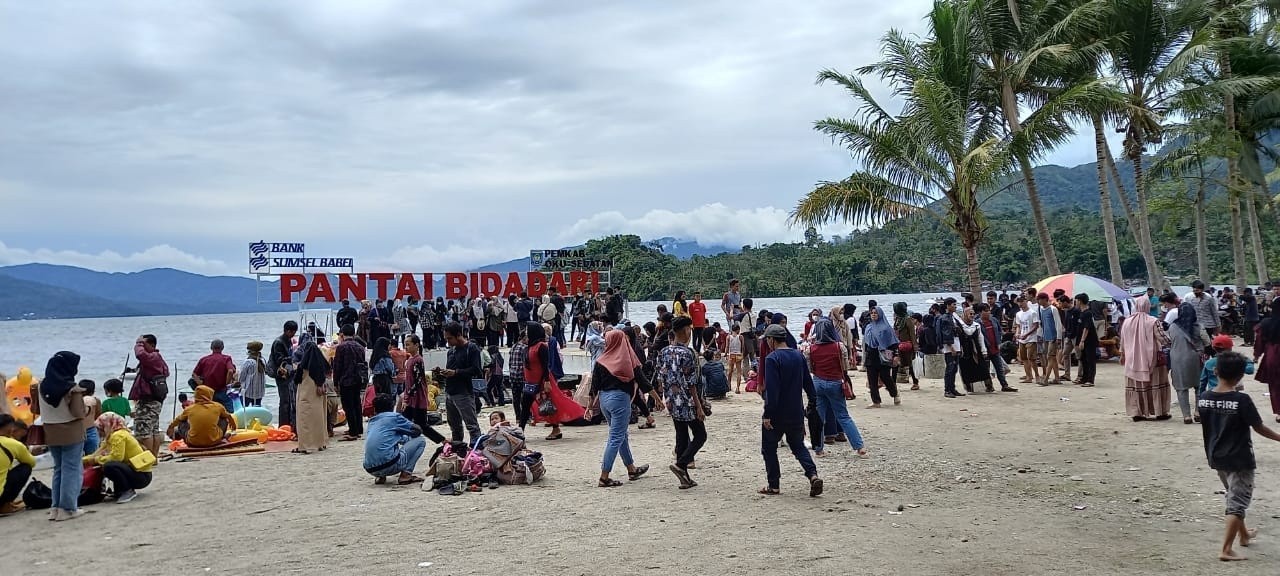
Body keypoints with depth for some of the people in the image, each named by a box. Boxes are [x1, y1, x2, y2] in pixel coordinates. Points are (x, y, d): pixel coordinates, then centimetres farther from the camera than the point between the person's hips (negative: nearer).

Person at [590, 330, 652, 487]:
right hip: (620, 398, -5)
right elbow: (642, 380, -5)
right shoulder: (629, 360, -6)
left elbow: (594, 386, 2)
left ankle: (632, 469, 32)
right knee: (616, 438, -1)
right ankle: (604, 477, -5)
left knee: (621, 435, 19)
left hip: (604, 399, 5)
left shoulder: (600, 361, 0)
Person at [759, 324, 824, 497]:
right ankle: (813, 475, -4)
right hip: (796, 413, 6)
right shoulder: (798, 355, 7)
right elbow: (808, 383, 13)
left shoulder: (772, 358, -15)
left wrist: (767, 414, -19)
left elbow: (772, 389, -21)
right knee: (798, 446, 17)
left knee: (769, 448, 10)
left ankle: (774, 486, 11)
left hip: (777, 413, -6)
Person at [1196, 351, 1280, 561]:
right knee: (1238, 503, 2)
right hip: (1239, 460, -6)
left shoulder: (1203, 399, -5)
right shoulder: (1242, 400, -20)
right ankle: (1226, 549, -1)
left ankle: (1243, 534, 45)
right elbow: (1259, 428, -12)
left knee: (1233, 496, 26)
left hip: (1216, 458, 6)